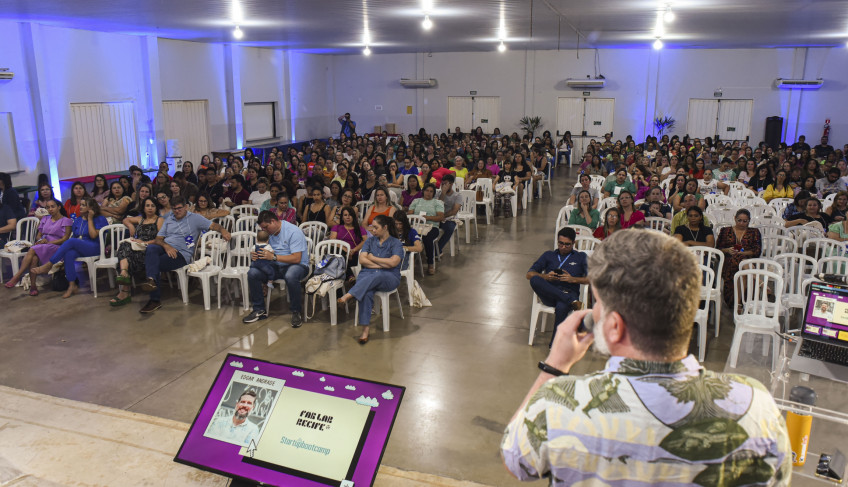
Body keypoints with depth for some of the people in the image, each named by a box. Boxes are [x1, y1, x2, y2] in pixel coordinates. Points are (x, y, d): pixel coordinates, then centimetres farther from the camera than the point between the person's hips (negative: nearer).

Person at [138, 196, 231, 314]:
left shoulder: (195, 218, 10)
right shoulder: (169, 219, 23)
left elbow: (213, 225, 0)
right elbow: (158, 239, 16)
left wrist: (223, 230, -24)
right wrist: (166, 246, -7)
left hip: (182, 253, -4)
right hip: (165, 248, 4)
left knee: (153, 264, -28)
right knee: (151, 248, -32)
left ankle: (155, 300, -28)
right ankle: (152, 280, -43)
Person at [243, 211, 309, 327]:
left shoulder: (293, 232, -15)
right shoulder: (269, 232, 9)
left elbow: (296, 258, -23)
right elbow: (264, 254, 14)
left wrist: (273, 257, -28)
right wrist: (254, 256, -11)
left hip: (297, 265, -7)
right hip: (276, 267, 7)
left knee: (290, 276, -41)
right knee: (252, 273, -15)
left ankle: (296, 312, -20)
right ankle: (259, 310, -1)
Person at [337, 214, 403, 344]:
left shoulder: (395, 243, 5)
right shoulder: (370, 241, 18)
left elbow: (393, 262, -11)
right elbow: (362, 260, 5)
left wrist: (372, 258, -2)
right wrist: (382, 265, -6)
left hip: (389, 277, -2)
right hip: (367, 275, 2)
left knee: (375, 277, -39)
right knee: (367, 292, -33)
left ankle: (349, 296, -41)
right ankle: (365, 328, -35)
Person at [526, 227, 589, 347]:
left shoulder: (581, 257, 22)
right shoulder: (549, 255, 25)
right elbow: (529, 274, 14)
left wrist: (573, 279, -8)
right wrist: (545, 277, -6)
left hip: (569, 291, -2)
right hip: (549, 294, 2)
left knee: (561, 307, -39)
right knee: (535, 280, -32)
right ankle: (571, 301, -37)